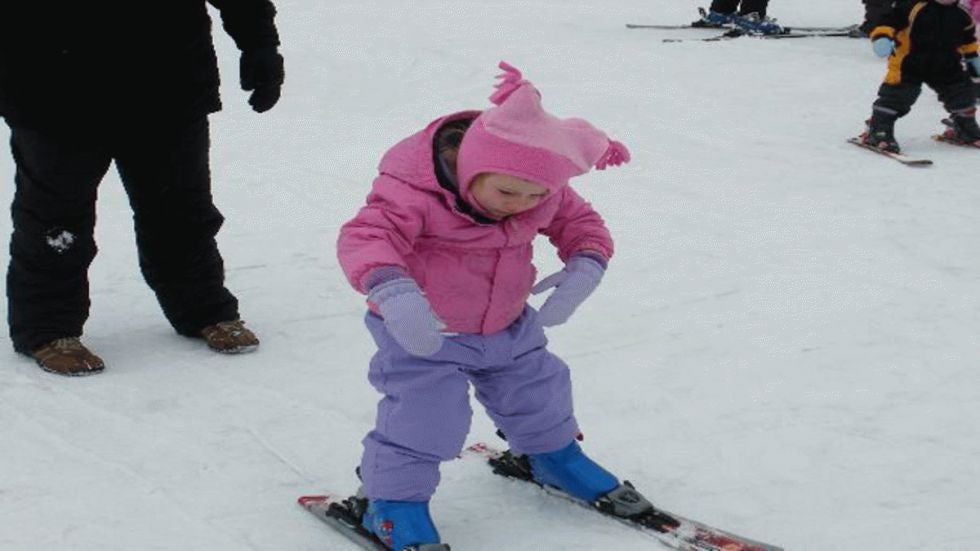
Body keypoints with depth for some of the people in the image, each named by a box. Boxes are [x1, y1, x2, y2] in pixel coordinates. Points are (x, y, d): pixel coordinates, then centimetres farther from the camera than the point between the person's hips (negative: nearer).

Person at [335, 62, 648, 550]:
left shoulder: (545, 192, -11)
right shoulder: (415, 192, -31)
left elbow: (581, 223, 1)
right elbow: (365, 236, -40)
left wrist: (584, 268, -22)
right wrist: (391, 291, -59)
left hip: (507, 327, 6)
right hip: (422, 333, -6)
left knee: (536, 390, 19)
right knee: (423, 412, -16)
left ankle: (553, 454, 49)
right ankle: (395, 499, 7)